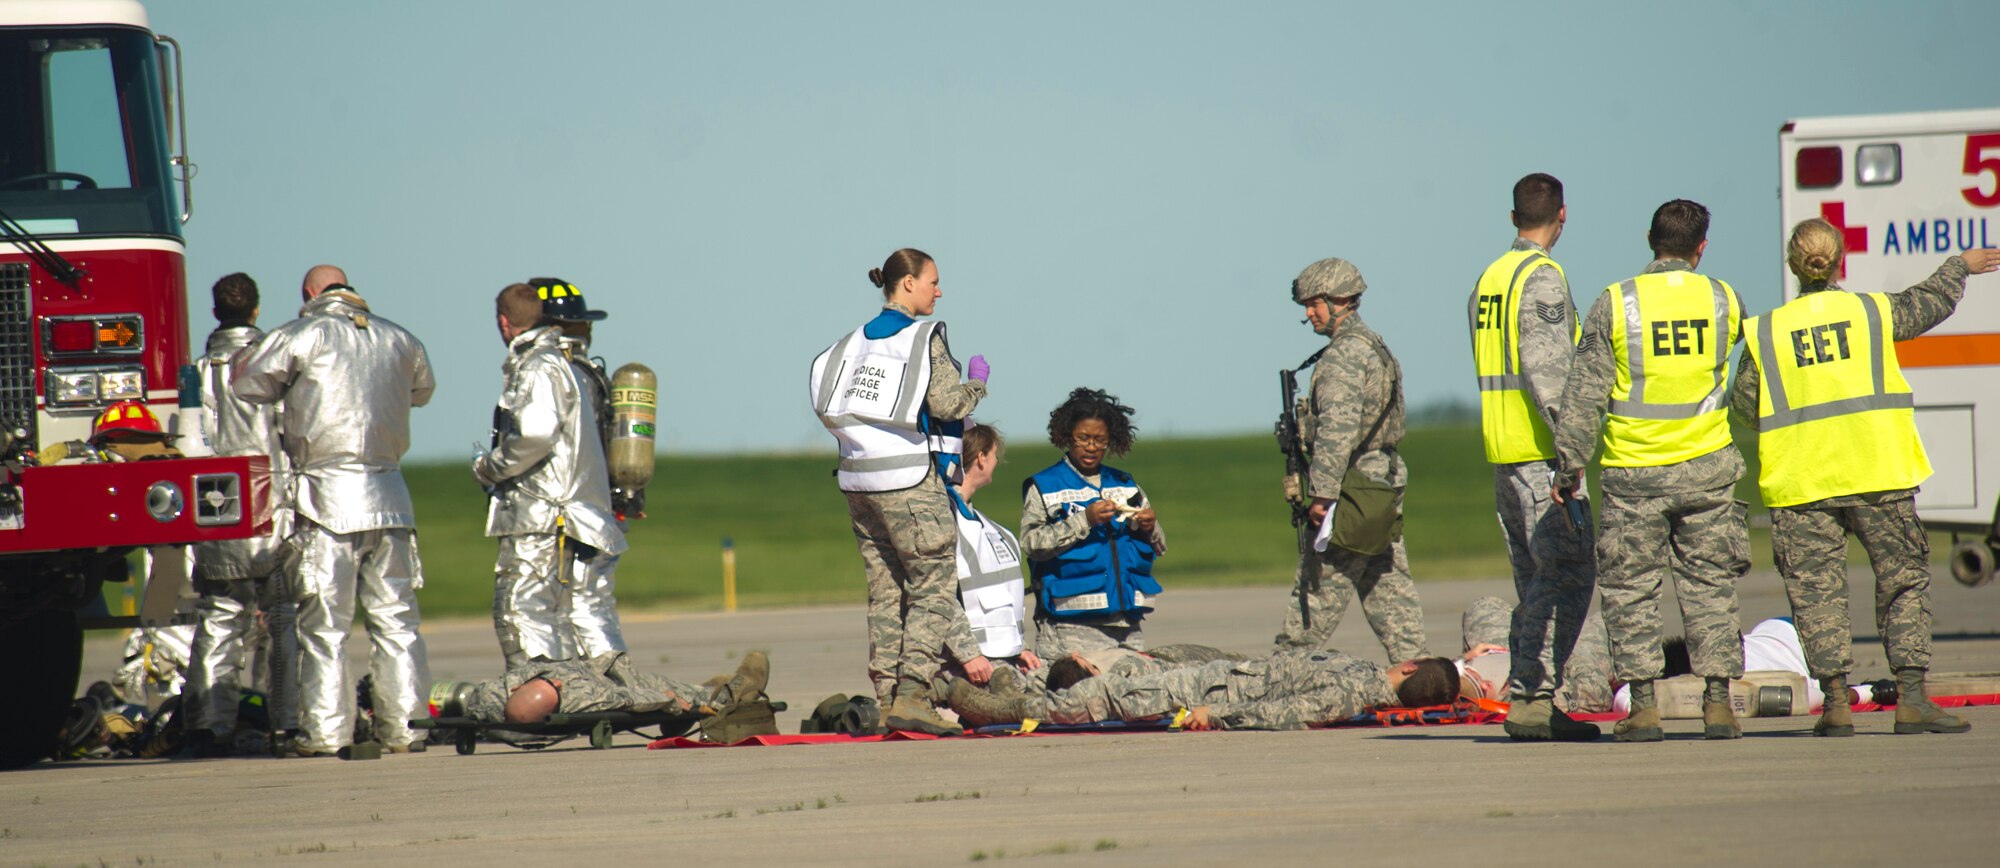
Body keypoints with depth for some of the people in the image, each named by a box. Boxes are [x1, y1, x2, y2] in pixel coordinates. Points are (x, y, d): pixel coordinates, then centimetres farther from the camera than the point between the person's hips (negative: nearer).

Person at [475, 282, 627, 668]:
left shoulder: (536, 368, -10)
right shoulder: (559, 363, 20)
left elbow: (536, 433, -24)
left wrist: (490, 467, -10)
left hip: (537, 516, -10)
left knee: (520, 616, -13)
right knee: (554, 617, 12)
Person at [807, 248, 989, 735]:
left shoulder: (856, 341, 12)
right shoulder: (924, 338, -7)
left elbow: (826, 408, 9)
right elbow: (946, 404, -13)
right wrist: (976, 385, 6)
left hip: (859, 479, 7)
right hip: (909, 480, -7)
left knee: (884, 592, 10)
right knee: (932, 585, -3)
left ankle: (886, 696, 7)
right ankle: (911, 694, -13)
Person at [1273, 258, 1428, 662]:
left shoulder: (1343, 355, -14)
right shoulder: (1377, 348, 18)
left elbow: (1337, 429, -23)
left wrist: (1322, 492, -24)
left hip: (1351, 490, -10)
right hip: (1386, 485, 10)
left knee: (1318, 591, -5)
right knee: (1389, 587, 8)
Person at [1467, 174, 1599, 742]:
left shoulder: (1489, 278, 16)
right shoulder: (1542, 278, -11)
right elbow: (1546, 369, -20)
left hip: (1500, 447, 9)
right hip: (1539, 452, -9)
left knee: (1536, 578, 12)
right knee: (1568, 571, -9)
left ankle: (1526, 698, 9)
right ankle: (1536, 696, -16)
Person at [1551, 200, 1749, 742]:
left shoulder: (1614, 304, -6)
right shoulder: (1721, 300, 0)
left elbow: (1585, 393, -5)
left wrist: (1570, 463, 0)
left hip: (1634, 473, -2)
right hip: (1706, 469, 2)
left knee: (1630, 589, 6)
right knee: (1709, 586, 9)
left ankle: (1643, 704, 3)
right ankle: (1718, 701, 6)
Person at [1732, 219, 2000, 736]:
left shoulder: (1766, 332, 3)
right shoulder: (1874, 310, 3)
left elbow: (1744, 405, 3)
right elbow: (1931, 302, 20)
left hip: (1800, 483, 0)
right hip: (1877, 472, 0)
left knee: (1816, 589, 4)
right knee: (1904, 580, 7)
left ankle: (1836, 699, -4)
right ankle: (1911, 697, 0)